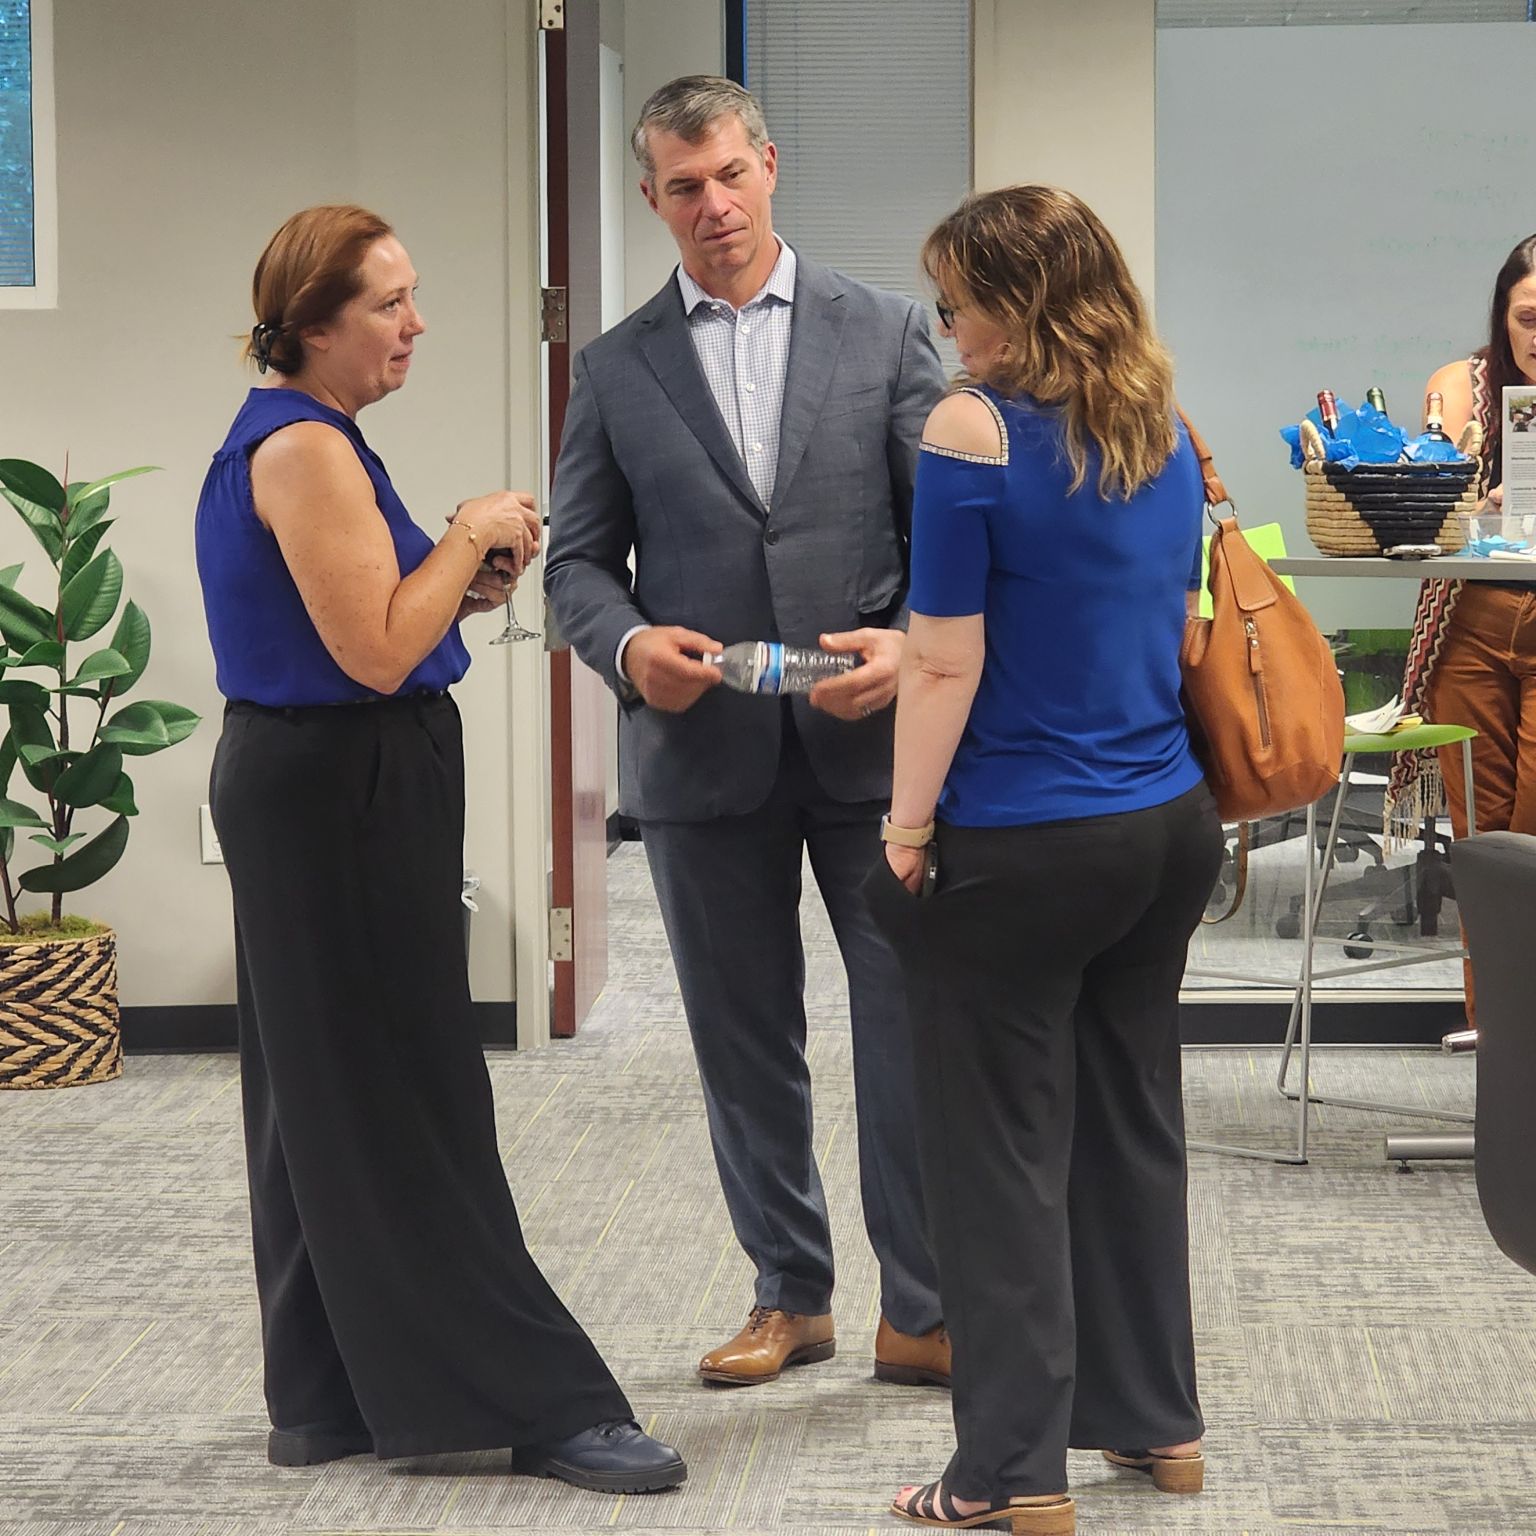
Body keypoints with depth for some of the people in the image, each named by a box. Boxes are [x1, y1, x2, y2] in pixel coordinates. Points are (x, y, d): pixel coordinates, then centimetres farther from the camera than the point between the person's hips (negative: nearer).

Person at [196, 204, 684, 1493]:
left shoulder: (292, 441, 14)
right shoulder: (304, 450, -17)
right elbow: (375, 653, -21)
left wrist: (464, 573, 6)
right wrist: (473, 533, -10)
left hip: (316, 791, 11)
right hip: (344, 796, -11)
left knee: (327, 1102, 13)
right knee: (413, 1108, -5)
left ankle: (330, 1396, 21)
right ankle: (537, 1401, -1)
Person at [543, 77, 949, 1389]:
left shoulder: (885, 331, 3)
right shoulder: (617, 369, 7)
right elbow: (579, 560, 7)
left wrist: (913, 643, -16)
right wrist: (628, 644, -14)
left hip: (872, 738, -2)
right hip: (702, 749, 2)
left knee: (917, 1029, -2)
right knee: (746, 1044, 10)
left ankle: (925, 1311, 7)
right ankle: (790, 1294, 23)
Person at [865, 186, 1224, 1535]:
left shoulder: (974, 431, -15)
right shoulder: (1164, 435, 7)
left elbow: (949, 664, -15)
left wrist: (908, 830, -5)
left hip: (1022, 851, -7)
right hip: (1167, 827, 7)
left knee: (1003, 1154, 2)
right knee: (1132, 1124, 18)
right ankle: (1157, 1420, 28)